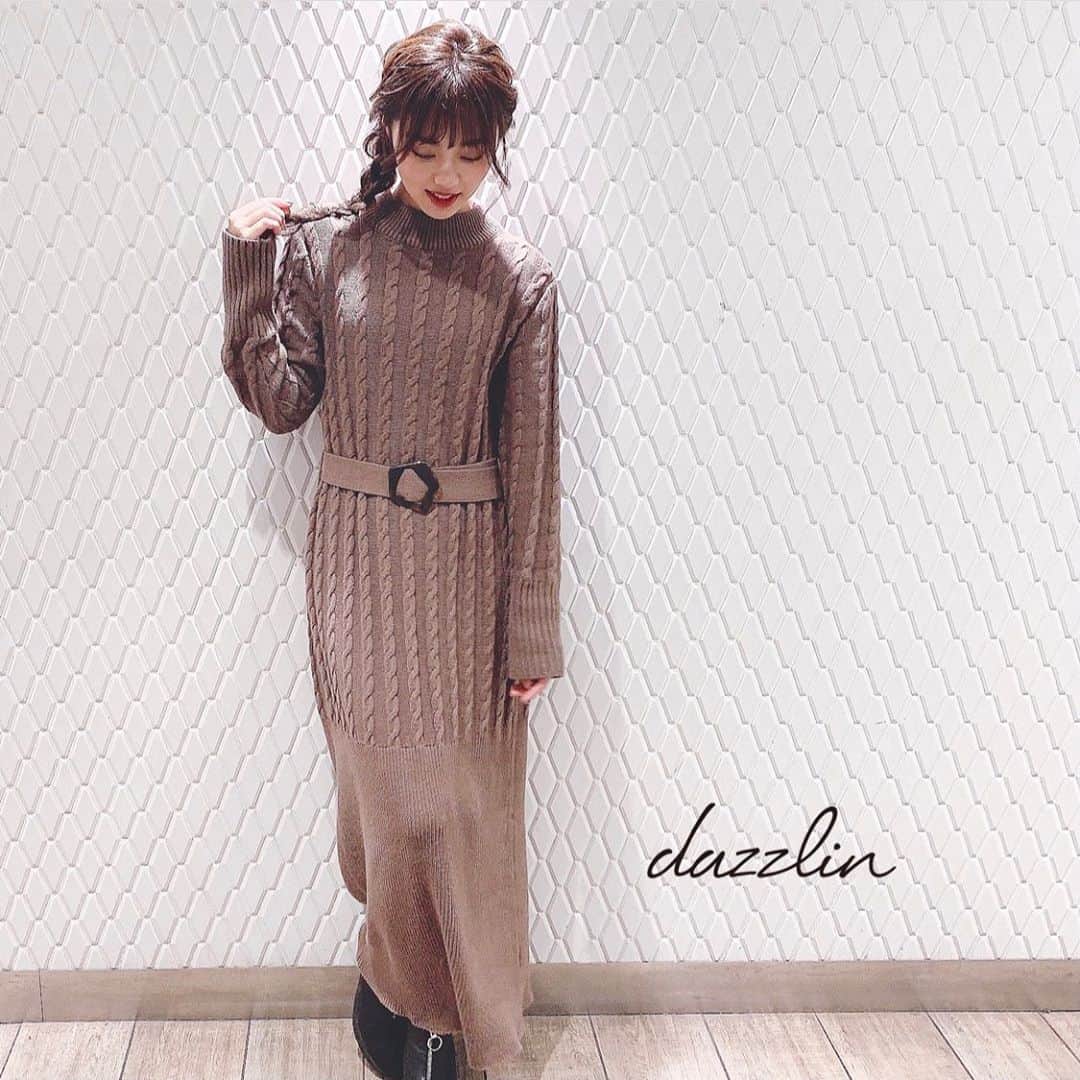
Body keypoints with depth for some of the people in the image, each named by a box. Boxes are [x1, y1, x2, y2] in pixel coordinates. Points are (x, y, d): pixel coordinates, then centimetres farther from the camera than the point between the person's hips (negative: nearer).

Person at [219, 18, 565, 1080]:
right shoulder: (322, 244, 0)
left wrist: (530, 626, -4)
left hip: (466, 559, -1)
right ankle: (400, 976, 38)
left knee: (468, 795, 7)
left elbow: (529, 458, -4)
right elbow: (279, 402, 1)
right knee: (380, 780, 12)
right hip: (355, 554, 1)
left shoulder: (518, 276, -3)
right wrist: (249, 269, -10)